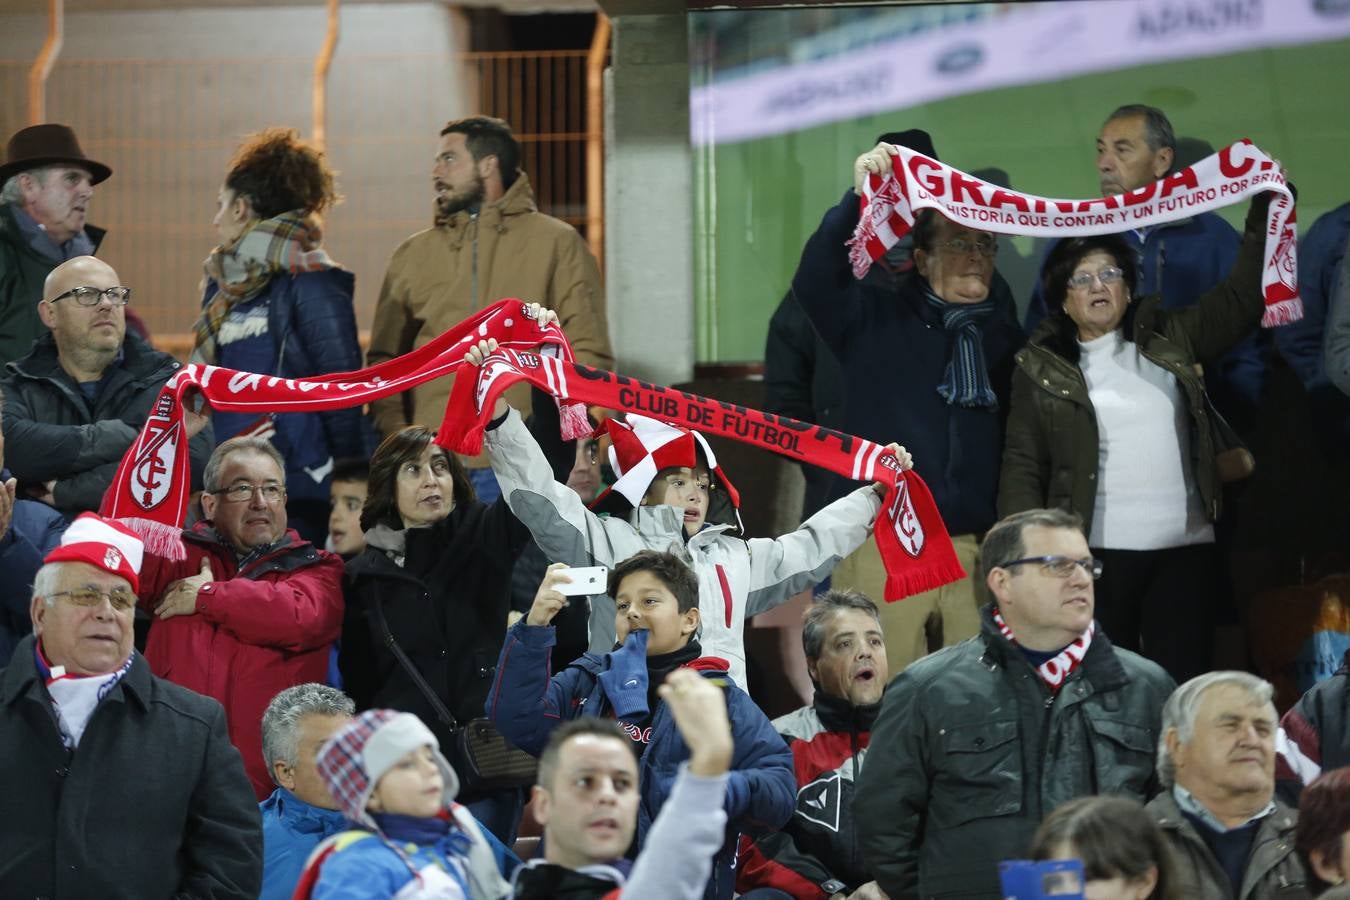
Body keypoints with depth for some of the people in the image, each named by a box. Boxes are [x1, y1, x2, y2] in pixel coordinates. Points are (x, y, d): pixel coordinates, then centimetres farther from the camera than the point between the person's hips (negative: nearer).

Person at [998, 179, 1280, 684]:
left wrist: (1265, 206, 6)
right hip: (1096, 556, -2)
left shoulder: (1169, 341, 13)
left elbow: (1241, 299, 12)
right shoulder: (1041, 368, 8)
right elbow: (1022, 468, 5)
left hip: (1186, 552, 2)